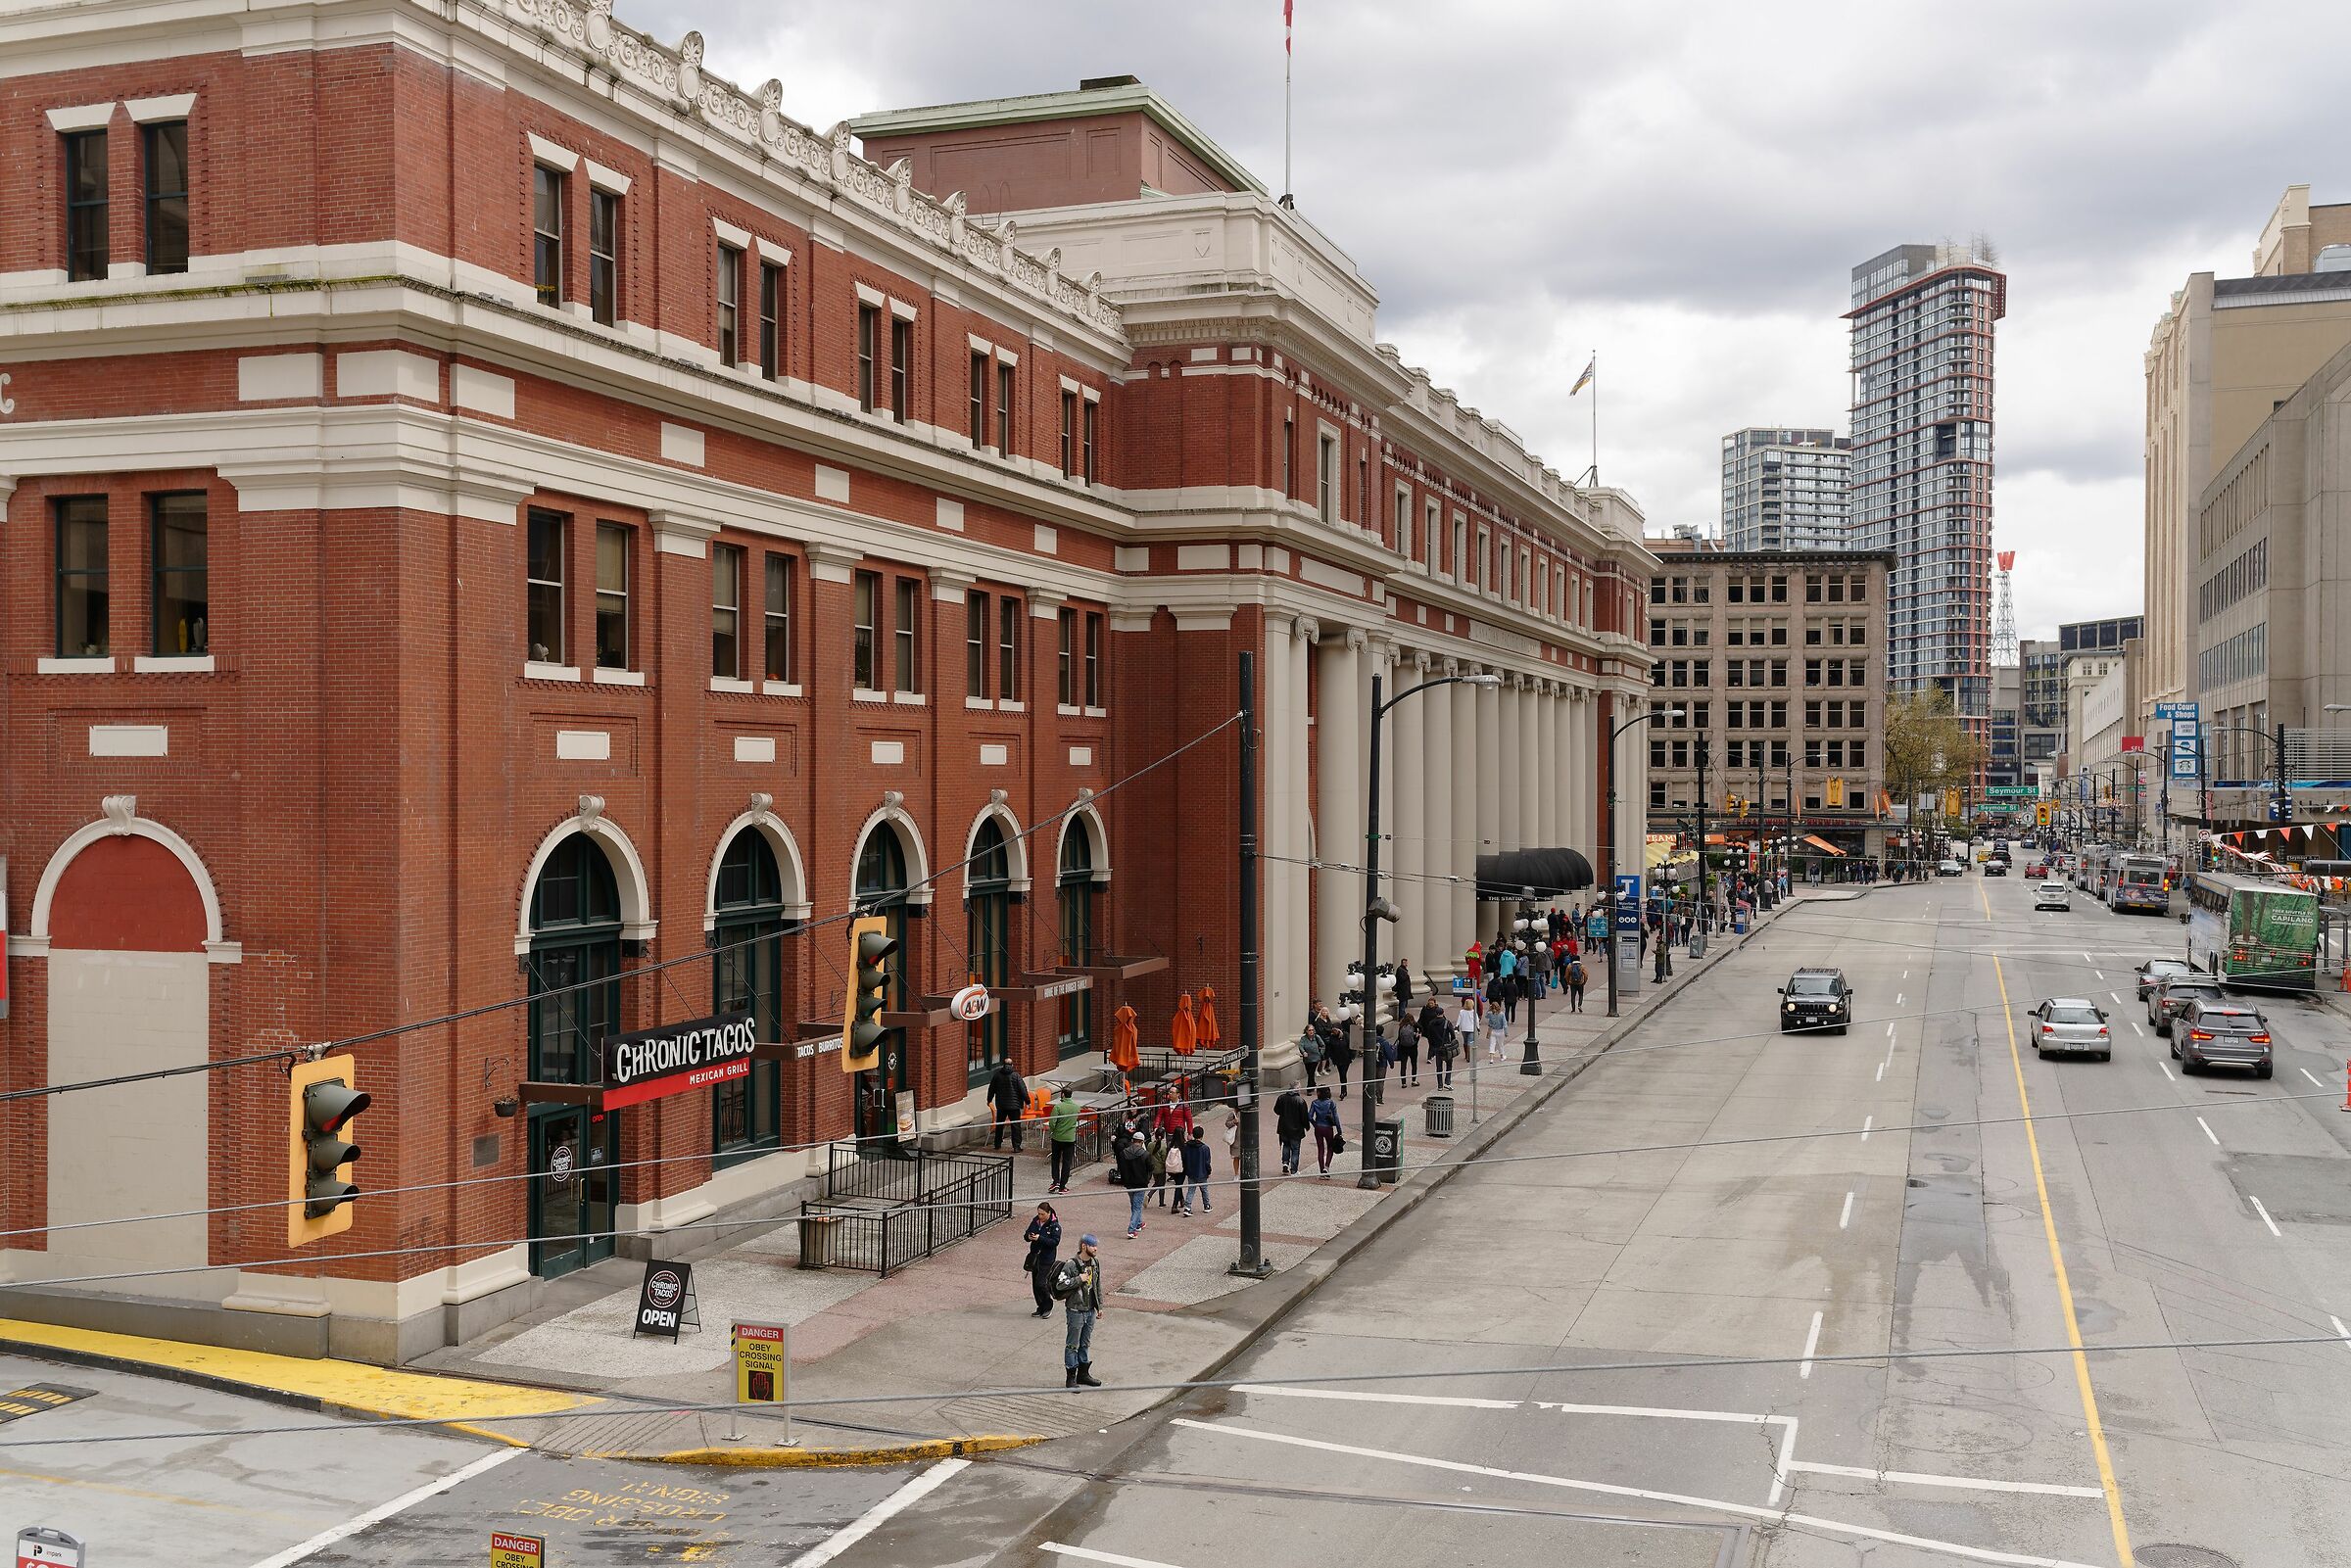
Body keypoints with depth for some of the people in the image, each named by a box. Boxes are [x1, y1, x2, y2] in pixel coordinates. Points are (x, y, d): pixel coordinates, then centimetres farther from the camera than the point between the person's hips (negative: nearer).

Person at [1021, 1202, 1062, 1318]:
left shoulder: (1054, 1225, -11)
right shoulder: (1035, 1221, 6)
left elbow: (1055, 1242, -18)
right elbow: (1026, 1235, 10)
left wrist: (1040, 1238, -27)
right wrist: (1028, 1236, -14)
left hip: (1047, 1259, -6)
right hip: (1035, 1256, 6)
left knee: (1041, 1283, -13)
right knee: (1035, 1284, 9)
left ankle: (1048, 1307, 6)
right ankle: (1041, 1307, 23)